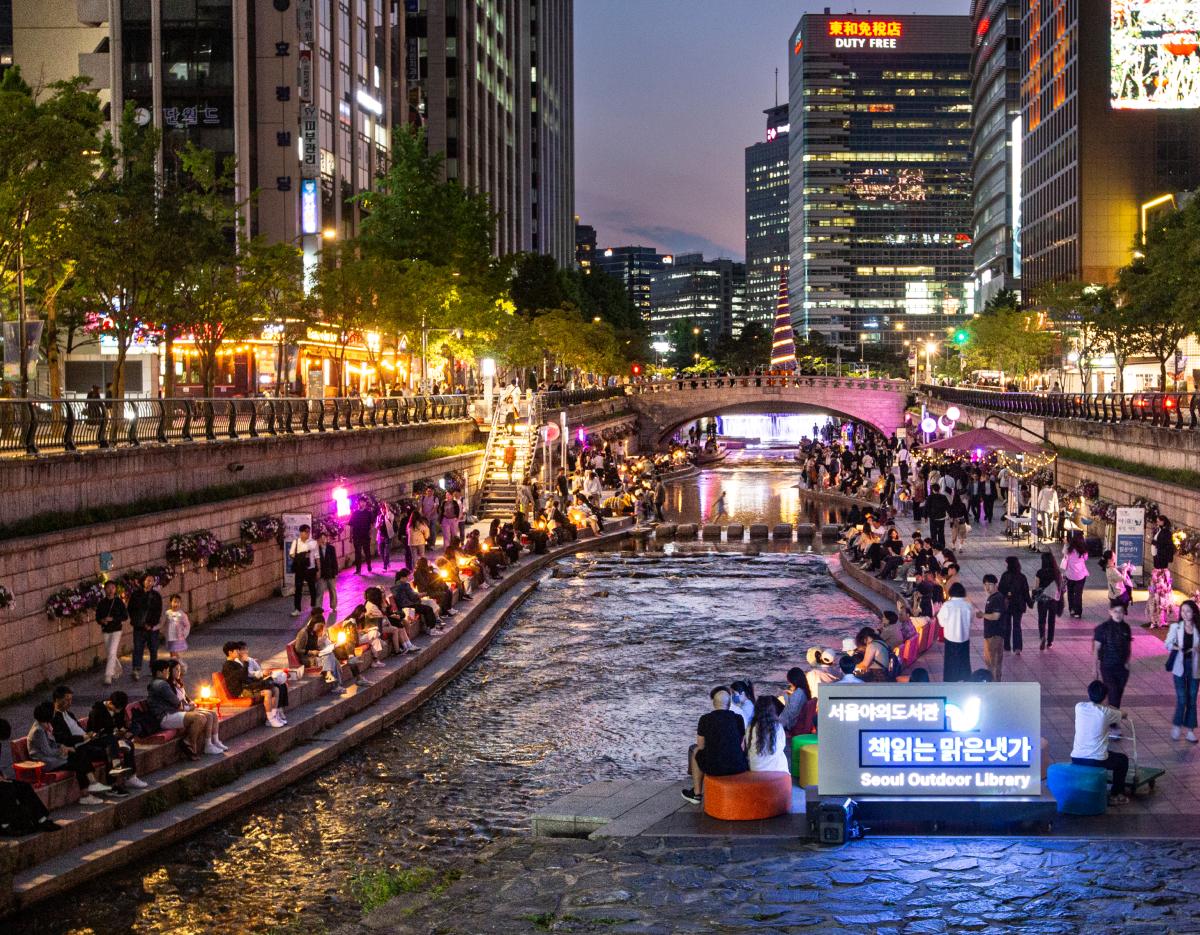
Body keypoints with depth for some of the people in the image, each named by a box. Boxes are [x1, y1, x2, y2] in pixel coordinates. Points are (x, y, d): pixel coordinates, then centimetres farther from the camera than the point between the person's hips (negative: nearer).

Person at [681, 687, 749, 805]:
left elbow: (701, 745, 8)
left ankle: (697, 793, 41)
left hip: (714, 768, -1)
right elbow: (742, 745, 11)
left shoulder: (705, 719, -3)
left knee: (695, 750, 31)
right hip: (738, 767, 1)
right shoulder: (738, 718, 0)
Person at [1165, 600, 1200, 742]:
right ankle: (1177, 726, 15)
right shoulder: (1176, 627, -2)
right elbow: (1168, 643, -5)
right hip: (1180, 666, -2)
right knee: (1182, 699, -6)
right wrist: (1177, 647, -24)